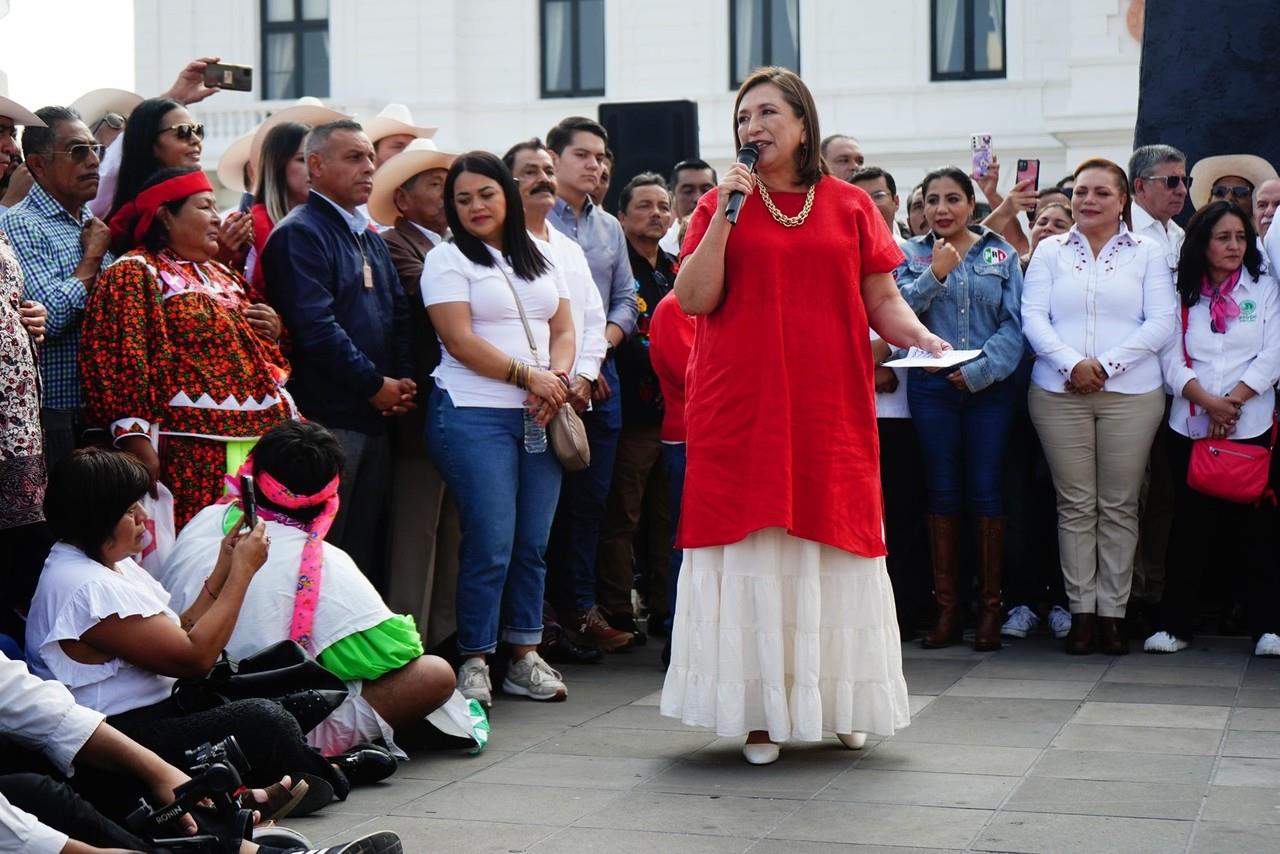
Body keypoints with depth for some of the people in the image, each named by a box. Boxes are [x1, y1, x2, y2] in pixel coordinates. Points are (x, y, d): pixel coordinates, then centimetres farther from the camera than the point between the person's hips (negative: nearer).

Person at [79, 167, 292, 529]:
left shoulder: (224, 277, 22)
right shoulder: (133, 275, -2)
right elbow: (121, 361, -13)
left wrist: (274, 331, 11)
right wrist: (138, 441, -21)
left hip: (259, 440, 8)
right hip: (191, 454, -8)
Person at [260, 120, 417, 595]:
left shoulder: (369, 238, 18)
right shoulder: (300, 234, -9)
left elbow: (398, 314, 17)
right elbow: (315, 326, -19)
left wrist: (403, 380, 0)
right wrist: (376, 385, -13)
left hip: (377, 416, 8)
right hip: (327, 419, -8)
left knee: (368, 548, 13)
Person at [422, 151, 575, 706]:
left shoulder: (539, 258, 18)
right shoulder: (448, 260, 1)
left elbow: (564, 330, 14)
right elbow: (460, 340, -8)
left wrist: (558, 379, -6)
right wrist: (530, 376, -12)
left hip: (539, 416, 5)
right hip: (475, 415, -5)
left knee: (533, 543, 5)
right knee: (490, 544, -8)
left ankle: (525, 657, 13)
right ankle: (474, 661, 1)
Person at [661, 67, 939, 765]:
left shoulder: (850, 206, 9)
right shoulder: (721, 204, 8)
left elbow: (883, 300, 9)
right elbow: (693, 299, -3)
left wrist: (921, 337, -10)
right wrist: (725, 212, -9)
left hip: (830, 410, 1)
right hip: (740, 411, -1)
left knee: (833, 553, 3)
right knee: (751, 555, -2)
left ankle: (839, 704, 16)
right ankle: (759, 711, 5)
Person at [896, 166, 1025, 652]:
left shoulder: (1000, 255, 6)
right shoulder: (913, 255, 8)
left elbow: (1014, 323, -1)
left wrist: (981, 370, -12)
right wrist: (934, 274, -15)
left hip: (988, 388, -1)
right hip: (931, 387, 1)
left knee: (986, 493, 1)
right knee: (942, 493, 5)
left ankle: (990, 606, 9)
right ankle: (946, 607, 11)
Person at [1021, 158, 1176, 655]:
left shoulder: (1147, 252, 7)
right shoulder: (1050, 251, 11)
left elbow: (1161, 322, -2)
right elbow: (1033, 317, 2)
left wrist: (1106, 364, -12)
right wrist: (1072, 363, -13)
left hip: (1131, 394, -1)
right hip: (1059, 393, 1)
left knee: (1119, 506, 1)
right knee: (1075, 505, 2)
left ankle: (1112, 611, 7)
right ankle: (1080, 610, 6)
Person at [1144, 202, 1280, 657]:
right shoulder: (1180, 294, 9)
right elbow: (1171, 358, 0)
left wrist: (1233, 400, -12)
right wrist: (1207, 401, -14)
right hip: (1191, 426, 1)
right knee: (1189, 524, 3)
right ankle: (1174, 623, 8)